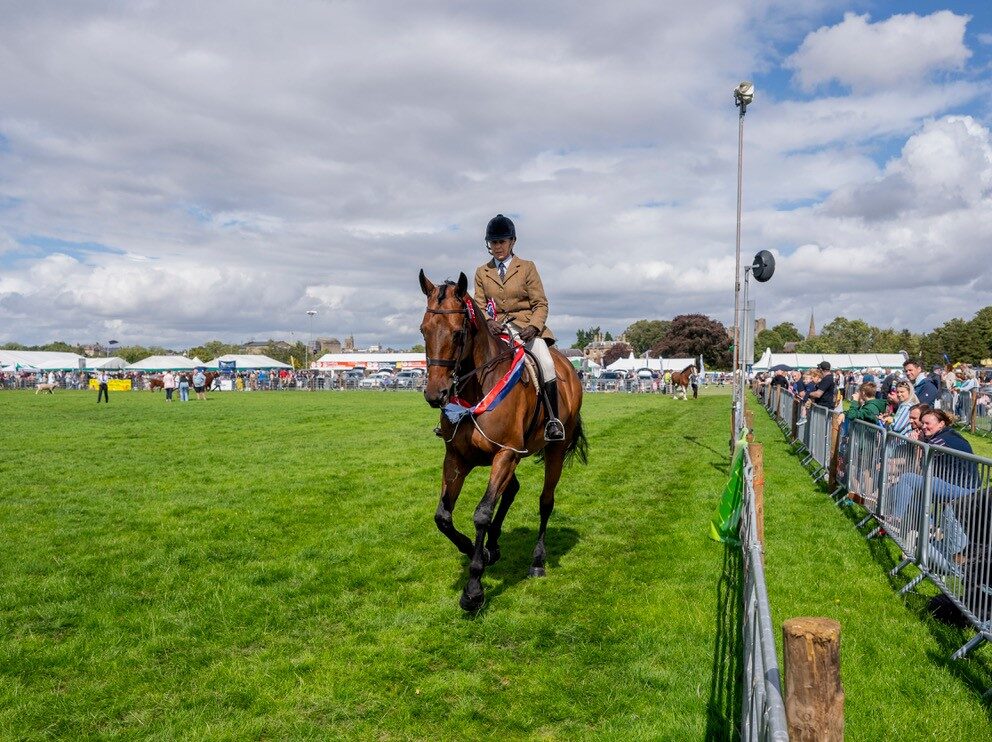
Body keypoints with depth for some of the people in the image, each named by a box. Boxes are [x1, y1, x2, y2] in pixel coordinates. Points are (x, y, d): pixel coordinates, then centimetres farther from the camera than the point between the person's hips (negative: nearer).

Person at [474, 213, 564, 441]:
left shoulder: (527, 268, 6)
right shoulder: (482, 272, 14)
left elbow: (541, 304, 1)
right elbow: (479, 305, 10)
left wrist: (533, 326, -19)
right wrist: (488, 322, -14)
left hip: (526, 326, -3)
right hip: (495, 328, 3)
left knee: (546, 363, -29)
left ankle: (553, 421, -23)